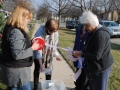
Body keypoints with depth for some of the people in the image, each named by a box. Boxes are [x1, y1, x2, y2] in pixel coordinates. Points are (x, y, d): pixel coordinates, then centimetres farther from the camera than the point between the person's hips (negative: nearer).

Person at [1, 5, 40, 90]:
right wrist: (32, 48, -18)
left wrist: (30, 43, 2)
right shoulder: (16, 32, -25)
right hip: (17, 70, -10)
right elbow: (17, 54, -28)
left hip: (13, 68, 10)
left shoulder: (10, 28, 7)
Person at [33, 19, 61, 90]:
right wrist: (40, 63, -28)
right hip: (39, 55, -3)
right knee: (37, 70, 13)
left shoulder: (55, 33, -18)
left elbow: (55, 45, -3)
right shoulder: (39, 33, -30)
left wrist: (56, 54, -19)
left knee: (49, 70, 15)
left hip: (49, 55, 3)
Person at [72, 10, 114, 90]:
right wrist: (82, 52, 0)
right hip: (94, 66, 10)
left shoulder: (100, 34, -26)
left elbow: (96, 56, -29)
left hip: (101, 68, -10)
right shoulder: (94, 32, 6)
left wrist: (81, 53, -21)